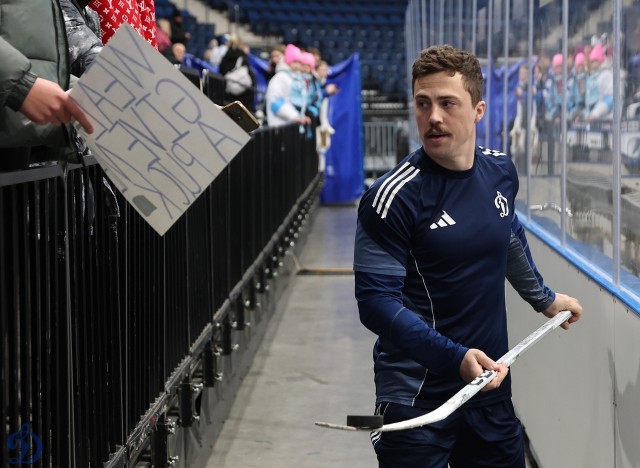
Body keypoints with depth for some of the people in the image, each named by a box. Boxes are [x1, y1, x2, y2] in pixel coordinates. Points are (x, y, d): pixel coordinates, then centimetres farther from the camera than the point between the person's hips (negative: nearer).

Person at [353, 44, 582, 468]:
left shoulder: (501, 172, 3)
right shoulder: (394, 197, -16)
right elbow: (376, 299, -19)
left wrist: (544, 299, 37)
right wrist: (454, 358, -28)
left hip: (492, 389, 6)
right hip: (417, 400, -6)